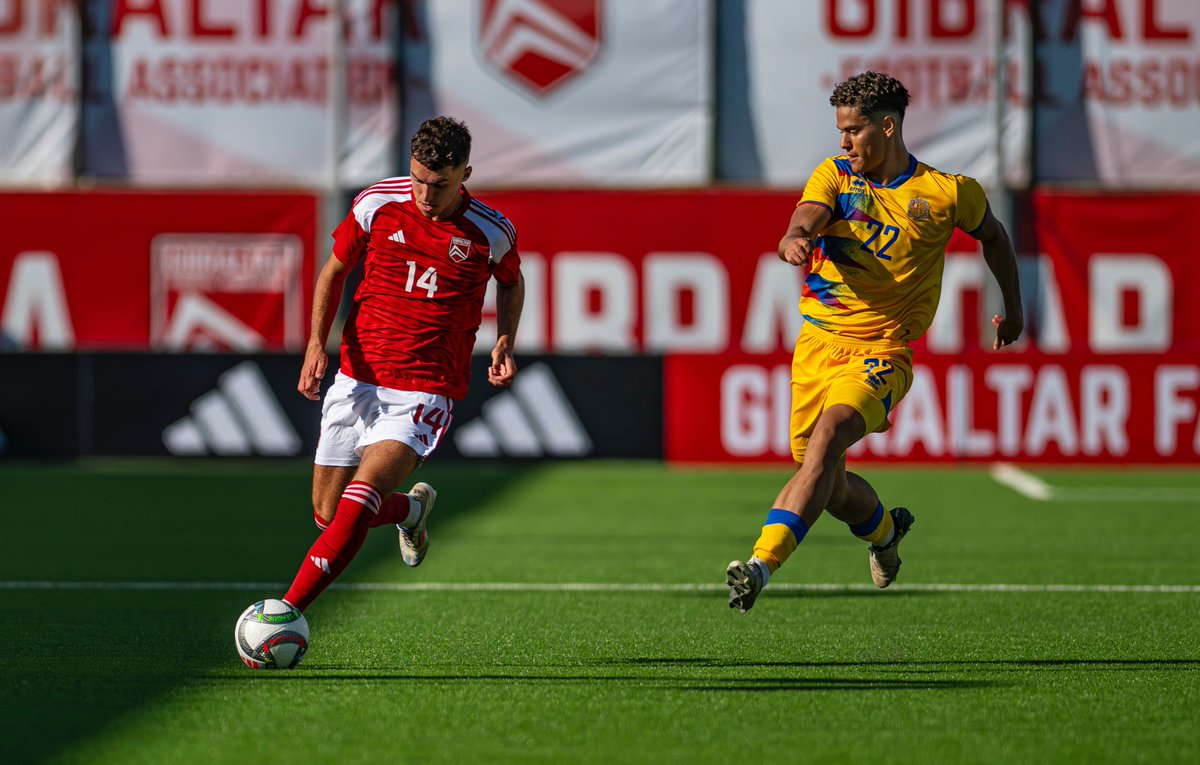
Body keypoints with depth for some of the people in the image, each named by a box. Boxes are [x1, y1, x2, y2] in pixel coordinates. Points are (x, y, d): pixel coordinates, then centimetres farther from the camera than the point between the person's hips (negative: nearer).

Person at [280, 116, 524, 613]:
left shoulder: (492, 232, -6)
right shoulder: (377, 204, -4)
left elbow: (511, 283, 18)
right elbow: (335, 270, 11)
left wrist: (506, 340, 0)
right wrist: (317, 342, -3)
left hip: (425, 393, -3)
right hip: (358, 380, 3)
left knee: (357, 504, -23)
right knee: (327, 514, 8)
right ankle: (411, 509, 40)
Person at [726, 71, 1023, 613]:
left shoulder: (947, 193, 0)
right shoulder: (834, 175, 4)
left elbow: (992, 234, 19)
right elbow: (806, 218, -16)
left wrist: (1013, 308, 28)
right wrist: (794, 239, -41)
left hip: (883, 352, -4)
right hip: (819, 341, 4)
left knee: (829, 433, -30)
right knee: (827, 485, 7)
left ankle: (761, 565, -42)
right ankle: (883, 529, 44)